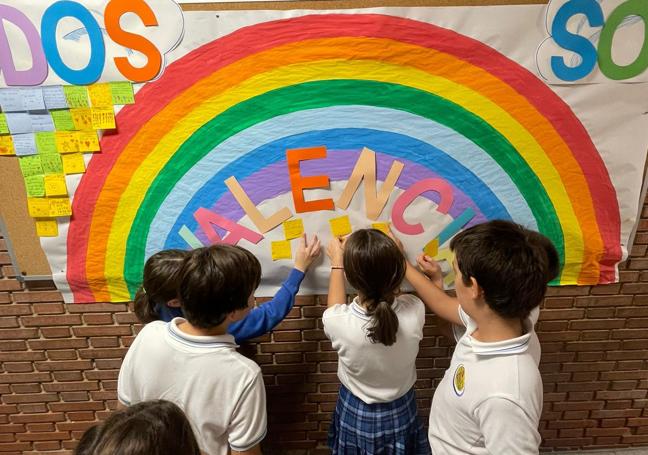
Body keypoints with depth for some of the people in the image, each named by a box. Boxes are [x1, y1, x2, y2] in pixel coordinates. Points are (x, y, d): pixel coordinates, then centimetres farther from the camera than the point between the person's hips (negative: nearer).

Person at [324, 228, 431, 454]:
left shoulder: (338, 323, -33)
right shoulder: (415, 311, -28)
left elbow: (337, 308, -6)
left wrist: (336, 262, 4)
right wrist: (390, 259, 8)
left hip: (356, 414, -1)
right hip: (401, 412, 2)